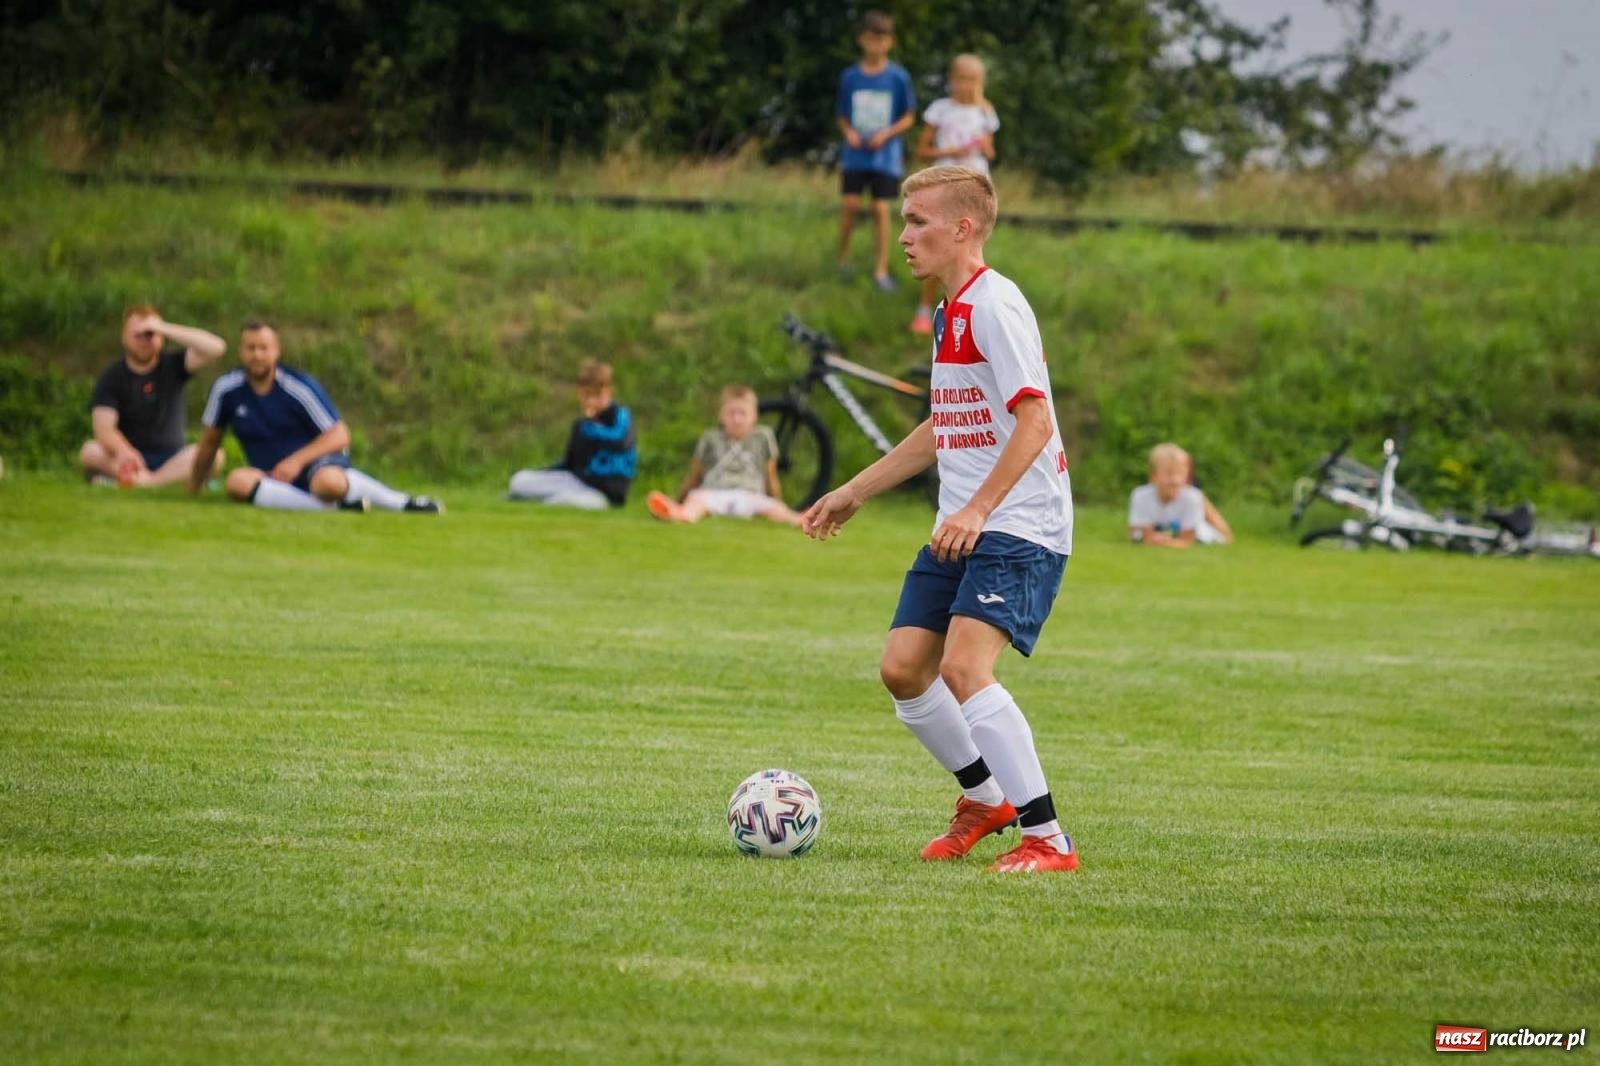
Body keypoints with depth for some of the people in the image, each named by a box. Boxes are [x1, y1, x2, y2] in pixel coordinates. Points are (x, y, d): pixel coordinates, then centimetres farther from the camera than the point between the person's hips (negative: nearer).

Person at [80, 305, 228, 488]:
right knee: (90, 452, -32)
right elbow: (104, 429, -15)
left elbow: (216, 348, -14)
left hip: (171, 458, 1)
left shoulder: (173, 365, 3)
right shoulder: (111, 377, -1)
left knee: (213, 457, -29)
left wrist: (166, 329, -18)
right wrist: (123, 452, -39)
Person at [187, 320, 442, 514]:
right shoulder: (225, 389, -2)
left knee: (329, 482, -42)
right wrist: (193, 486, 18)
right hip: (273, 480, 3)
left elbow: (340, 436, -9)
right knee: (237, 481, -33)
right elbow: (210, 441, 13)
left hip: (317, 464, -3)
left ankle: (403, 502, -21)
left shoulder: (300, 386, -9)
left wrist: (297, 460, -21)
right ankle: (336, 506, -36)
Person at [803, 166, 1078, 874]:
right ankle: (985, 797, 27)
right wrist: (854, 493, 30)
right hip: (961, 528, 10)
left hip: (1018, 527, -10)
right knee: (902, 668, 6)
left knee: (963, 666, -22)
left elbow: (1035, 421, -23)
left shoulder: (995, 305, -14)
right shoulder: (948, 313, 16)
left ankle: (1046, 839, -17)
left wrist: (978, 511, -31)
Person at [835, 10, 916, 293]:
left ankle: (880, 271, 6)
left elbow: (909, 117, 3)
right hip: (855, 154, 1)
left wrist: (887, 134, -13)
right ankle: (843, 256, 13)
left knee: (881, 209, -3)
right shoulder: (850, 76, 3)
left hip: (885, 155, -1)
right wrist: (848, 132, -10)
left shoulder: (898, 77, -3)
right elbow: (841, 116, 11)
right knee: (851, 204, -9)